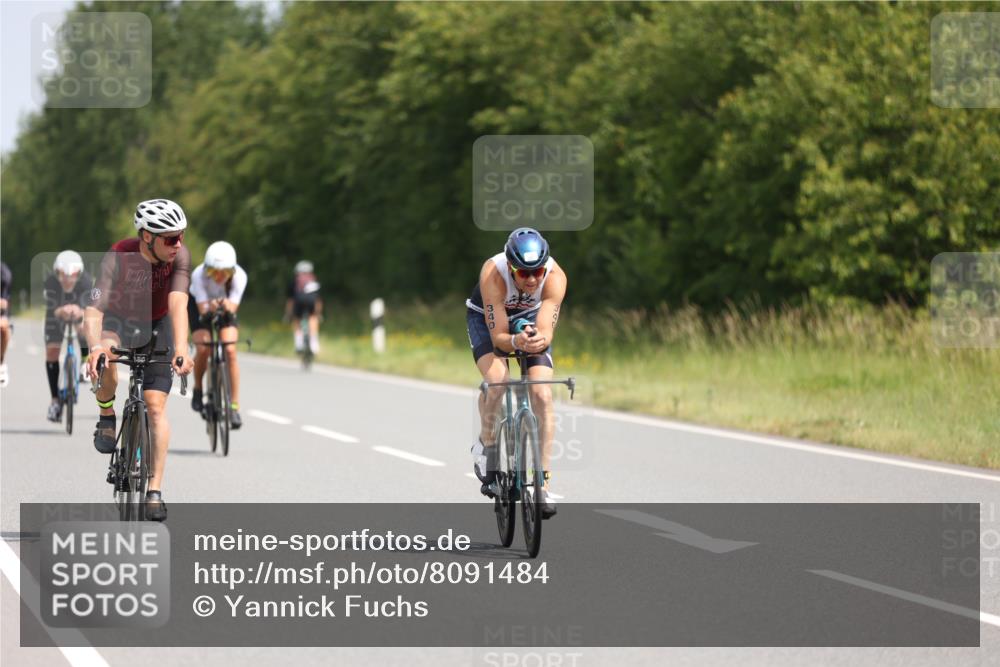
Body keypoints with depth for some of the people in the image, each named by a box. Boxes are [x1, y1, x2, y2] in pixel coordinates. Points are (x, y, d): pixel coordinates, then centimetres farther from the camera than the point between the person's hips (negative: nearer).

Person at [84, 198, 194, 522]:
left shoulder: (179, 255, -28)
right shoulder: (118, 257, -33)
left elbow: (178, 305, -39)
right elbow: (93, 312, -41)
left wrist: (180, 349, -55)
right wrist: (96, 347, -60)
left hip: (156, 325, 1)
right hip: (118, 319, -1)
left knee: (156, 406, -9)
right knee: (105, 358, -36)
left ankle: (155, 490, -3)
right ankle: (107, 417, -8)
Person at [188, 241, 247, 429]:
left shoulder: (239, 276, -32)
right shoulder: (199, 275, -35)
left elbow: (233, 307, -33)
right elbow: (202, 308, -35)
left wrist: (227, 306, -56)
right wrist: (210, 307, -57)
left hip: (226, 309, 1)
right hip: (199, 306, -1)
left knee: (230, 350, -19)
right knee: (203, 348, -23)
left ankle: (234, 406, -14)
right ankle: (198, 389, 5)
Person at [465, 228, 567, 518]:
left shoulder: (555, 277, -33)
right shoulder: (493, 273, -38)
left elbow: (546, 330, -37)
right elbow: (498, 335, -36)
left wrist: (540, 340, -60)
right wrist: (515, 341, -58)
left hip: (530, 319, 2)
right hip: (487, 318, -2)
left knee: (542, 395, -16)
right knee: (497, 380, -30)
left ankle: (543, 482, -9)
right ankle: (486, 444, -2)